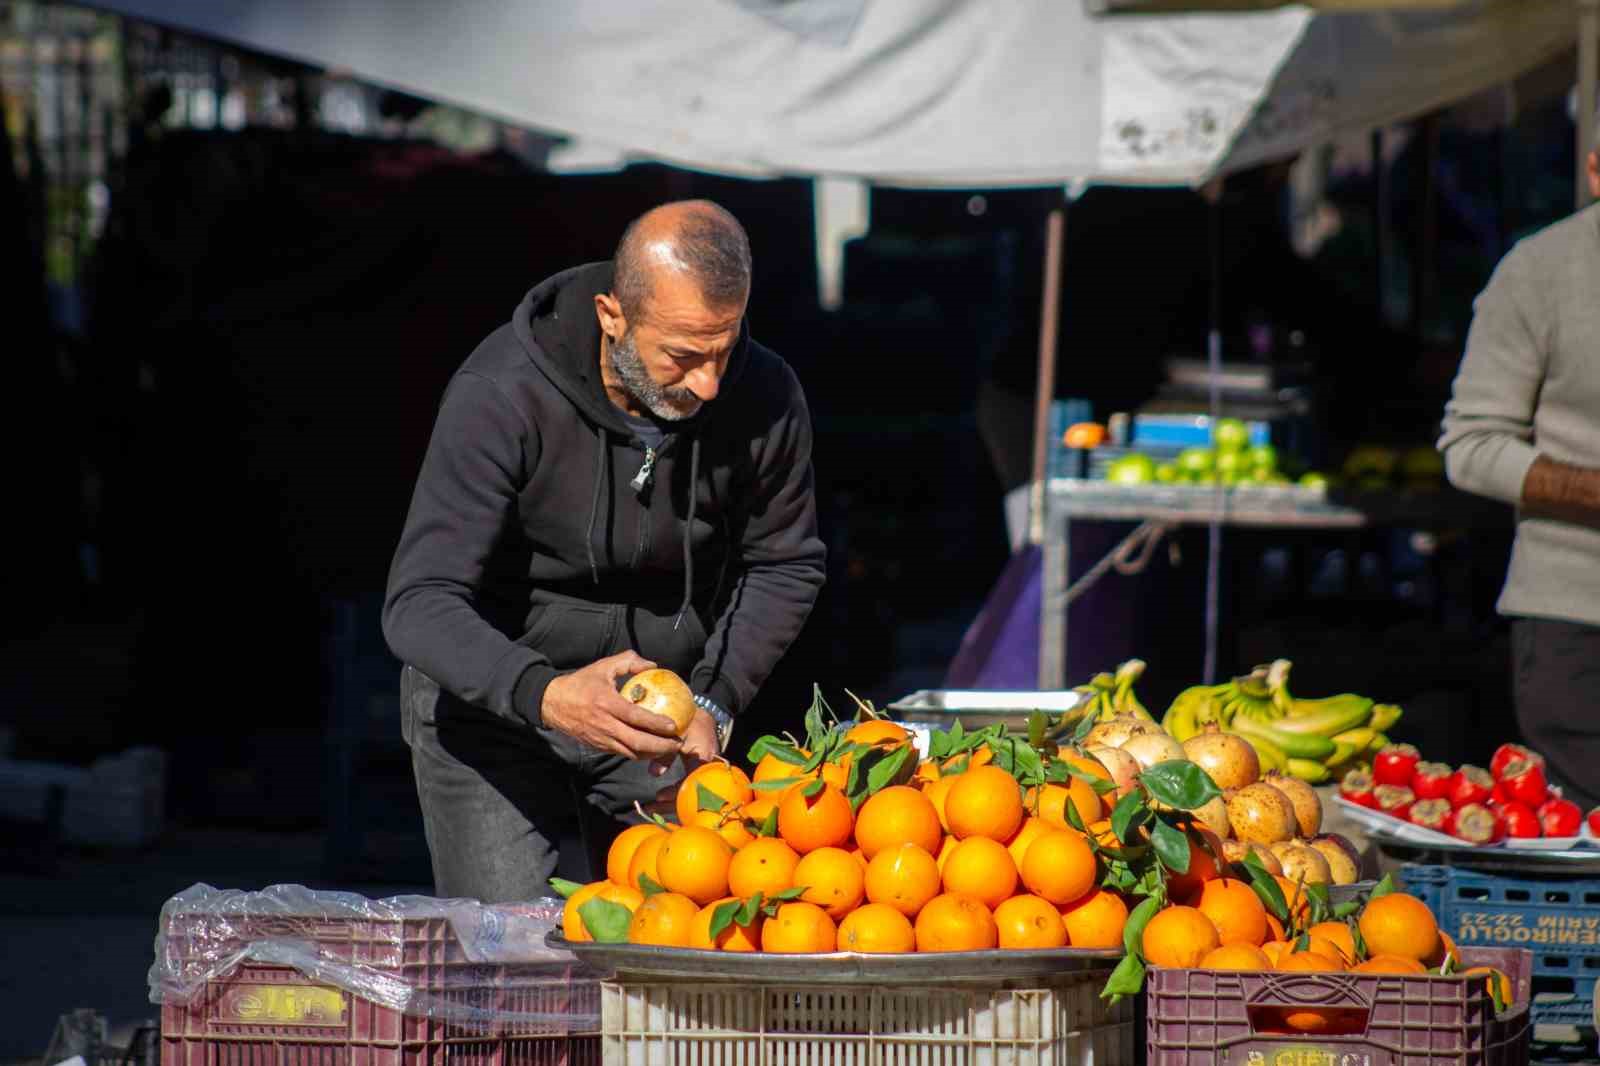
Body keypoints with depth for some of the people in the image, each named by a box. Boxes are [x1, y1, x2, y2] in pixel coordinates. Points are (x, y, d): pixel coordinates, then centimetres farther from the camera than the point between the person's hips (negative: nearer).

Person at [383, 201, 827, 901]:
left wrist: (713, 701, -11)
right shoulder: (499, 397, -27)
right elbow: (420, 605, -30)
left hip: (661, 698, 3)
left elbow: (784, 567, 3)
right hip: (492, 696, -3)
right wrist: (544, 695, -47)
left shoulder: (764, 398, -15)